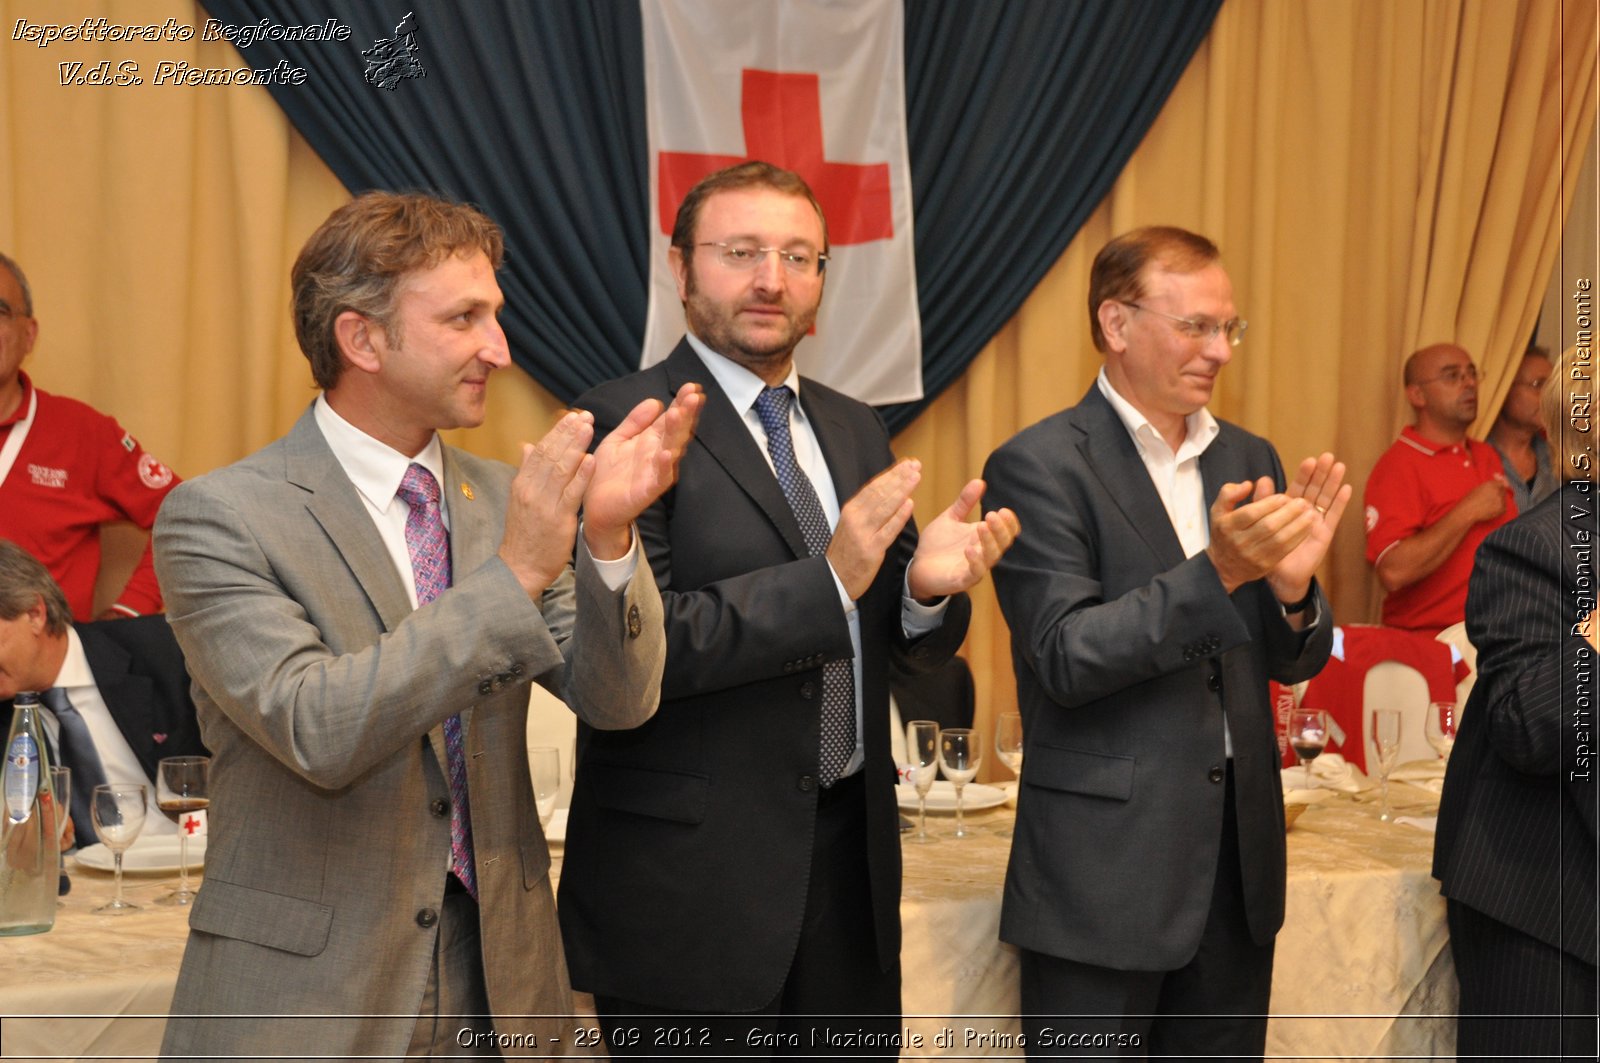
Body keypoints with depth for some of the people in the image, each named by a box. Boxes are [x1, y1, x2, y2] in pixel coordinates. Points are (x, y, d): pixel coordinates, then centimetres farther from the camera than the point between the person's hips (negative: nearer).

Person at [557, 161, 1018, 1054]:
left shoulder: (857, 430, 12)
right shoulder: (624, 424, -9)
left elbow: (909, 644, 13)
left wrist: (929, 584, -10)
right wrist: (828, 580, -24)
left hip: (851, 852, 6)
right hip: (690, 873, -6)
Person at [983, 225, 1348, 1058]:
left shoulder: (1247, 459, 10)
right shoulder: (1038, 465, -10)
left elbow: (1291, 663, 12)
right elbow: (1063, 659, -17)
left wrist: (1291, 587, -11)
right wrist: (1215, 571, -27)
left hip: (1238, 856, 6)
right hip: (1105, 864, -6)